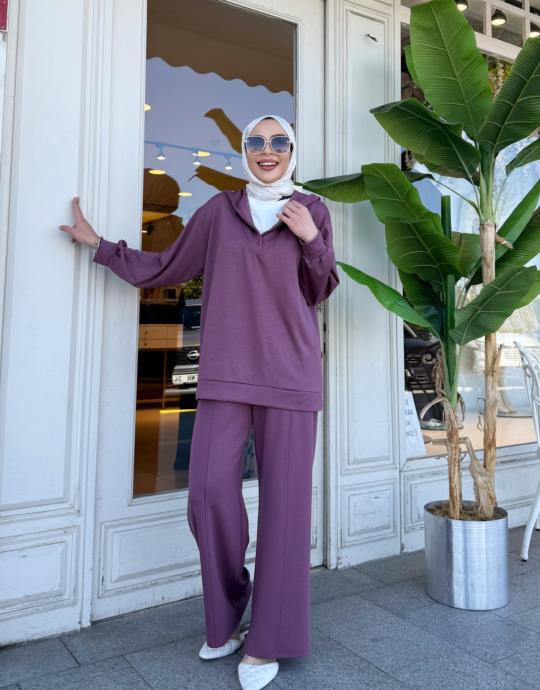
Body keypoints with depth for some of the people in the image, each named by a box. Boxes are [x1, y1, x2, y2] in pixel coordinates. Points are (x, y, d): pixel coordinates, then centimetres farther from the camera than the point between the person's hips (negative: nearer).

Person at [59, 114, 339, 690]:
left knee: (284, 499, -1)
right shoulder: (219, 209, 10)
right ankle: (226, 617, 21)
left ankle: (267, 639, 13)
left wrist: (311, 240, -7)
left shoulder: (312, 210, 9)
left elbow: (320, 293, 10)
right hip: (226, 371, 1)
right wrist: (97, 243, 20)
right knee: (210, 493, -3)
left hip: (289, 372, -1)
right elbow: (164, 269, 17)